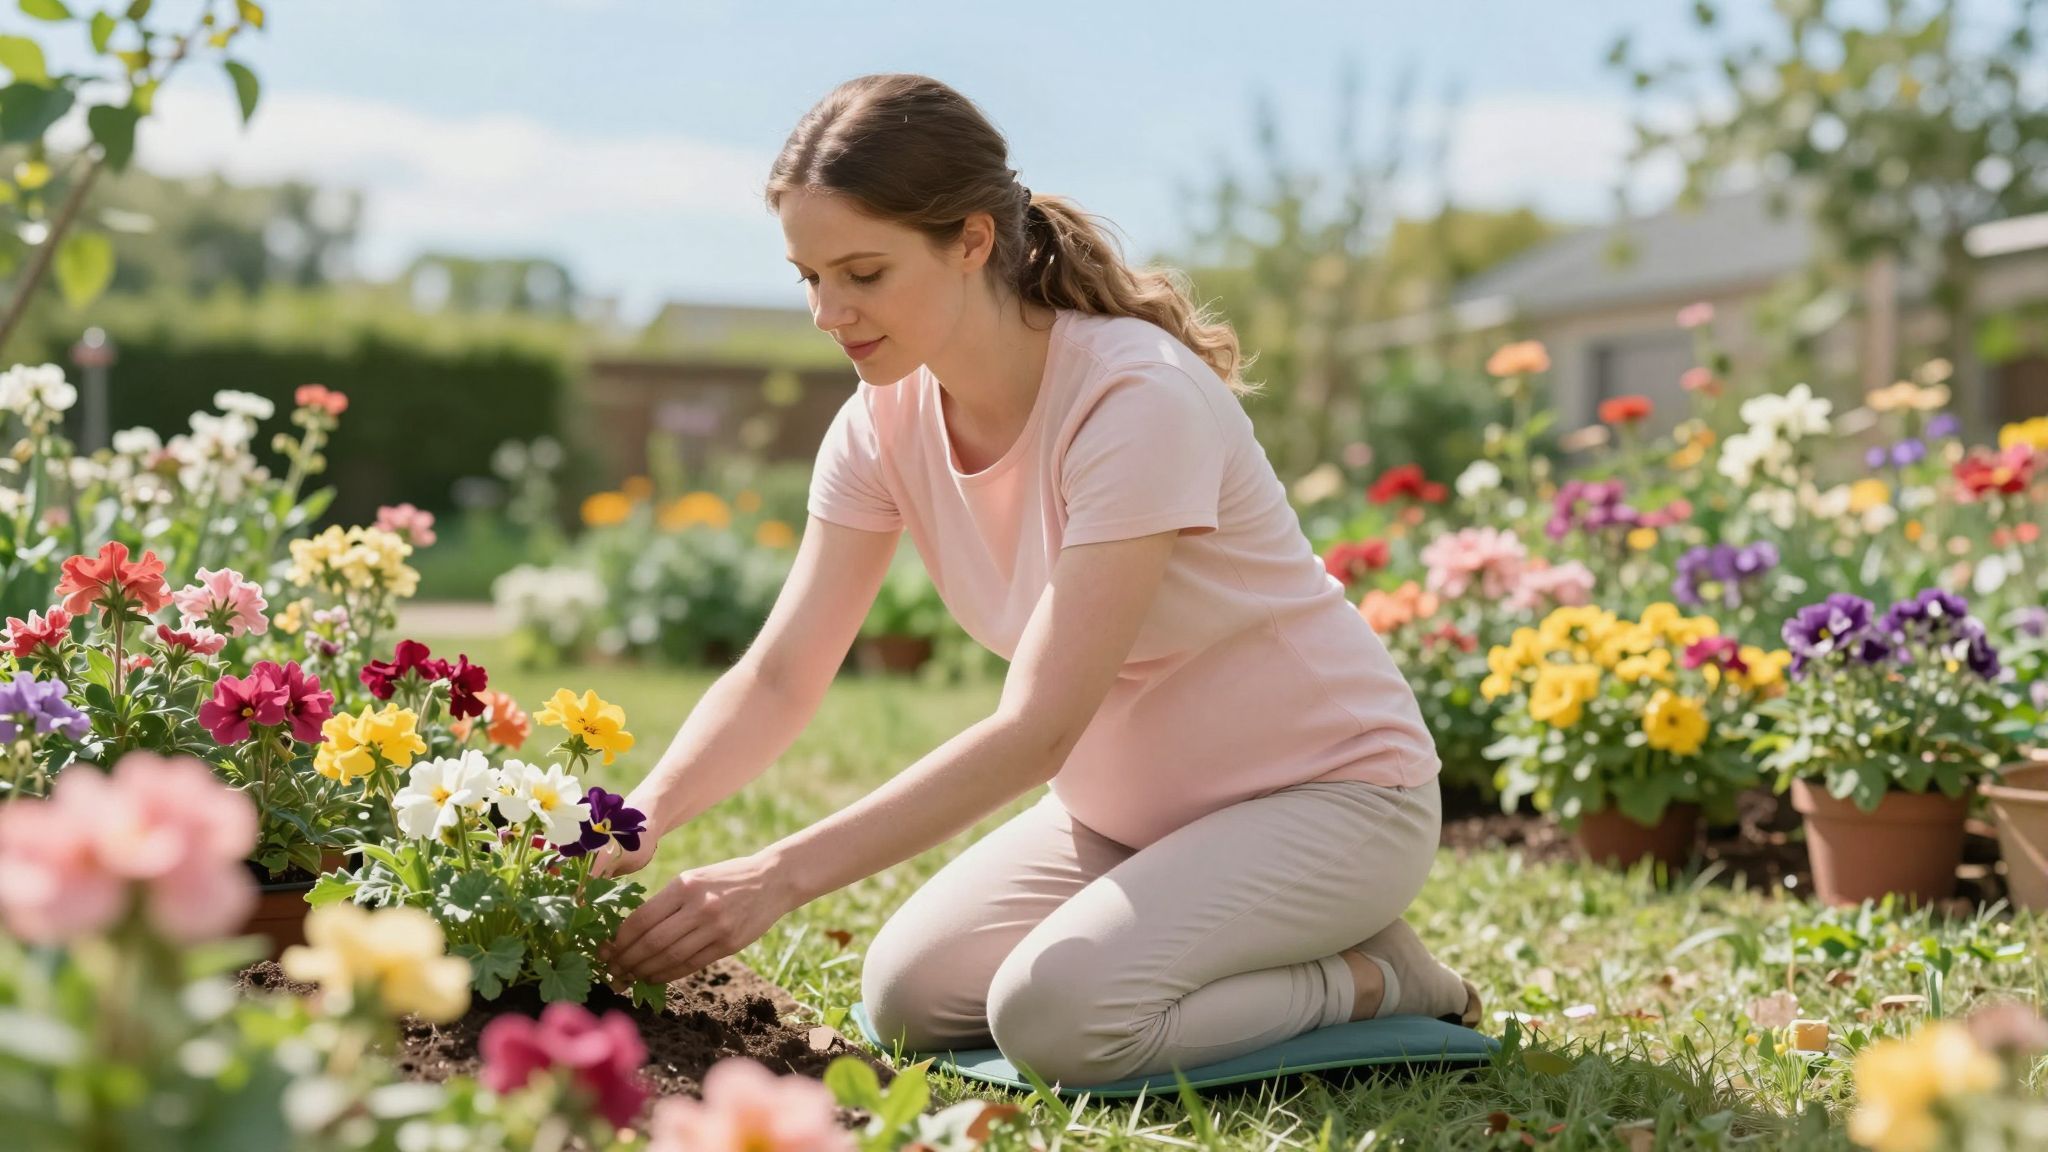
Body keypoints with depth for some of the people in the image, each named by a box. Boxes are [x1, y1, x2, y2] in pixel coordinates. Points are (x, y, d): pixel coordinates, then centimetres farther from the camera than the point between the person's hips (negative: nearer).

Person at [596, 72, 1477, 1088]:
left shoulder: (1138, 400, -28)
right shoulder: (885, 423, -6)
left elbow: (1035, 731, -32)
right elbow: (779, 676, -8)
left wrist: (780, 877, -37)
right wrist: (645, 814, -28)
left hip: (1326, 790, -7)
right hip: (1125, 802, 8)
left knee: (1054, 1012, -27)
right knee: (909, 997, -9)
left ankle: (1374, 979, -1)